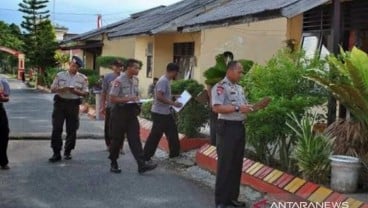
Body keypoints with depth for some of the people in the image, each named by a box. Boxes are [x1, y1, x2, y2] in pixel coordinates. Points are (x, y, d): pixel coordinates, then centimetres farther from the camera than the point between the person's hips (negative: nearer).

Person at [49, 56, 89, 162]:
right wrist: (61, 89, -16)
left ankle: (67, 152, 21)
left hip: (73, 104, 0)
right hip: (60, 103, 0)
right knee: (56, 129, -3)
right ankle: (56, 153, 4)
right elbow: (52, 89, 4)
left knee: (71, 130, 5)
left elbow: (85, 93, 0)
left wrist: (75, 91, -18)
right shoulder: (60, 75, 4)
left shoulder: (82, 78, 3)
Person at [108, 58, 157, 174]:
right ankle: (113, 164, 20)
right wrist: (128, 99, -22)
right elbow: (112, 99, -16)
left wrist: (137, 101, 4)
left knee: (135, 138, -1)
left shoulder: (135, 80, 8)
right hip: (120, 112, -6)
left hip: (131, 111, 6)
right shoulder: (119, 81, -14)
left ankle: (142, 165, -7)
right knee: (117, 139, 5)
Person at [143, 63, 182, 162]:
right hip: (159, 113, -10)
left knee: (172, 131, 16)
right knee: (155, 135, -3)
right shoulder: (163, 81, -20)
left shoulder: (166, 80, 11)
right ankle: (146, 156, 6)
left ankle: (174, 153, 28)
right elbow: (159, 96, -28)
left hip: (165, 112, 10)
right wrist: (173, 103, -23)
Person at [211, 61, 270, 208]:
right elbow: (216, 108, -23)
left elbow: (245, 108, 21)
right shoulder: (220, 86, -11)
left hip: (240, 128, 9)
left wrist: (259, 106, 5)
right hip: (227, 128, -8)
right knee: (225, 165, -2)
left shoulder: (239, 88, 16)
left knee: (237, 164, 13)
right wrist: (238, 108, -25)